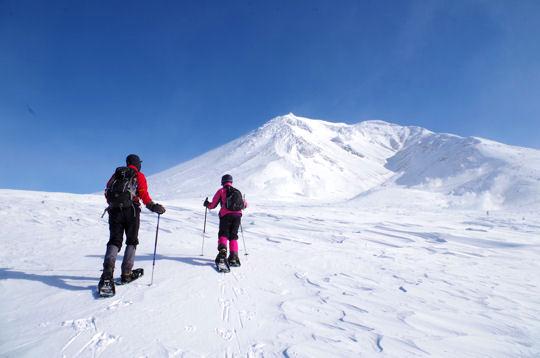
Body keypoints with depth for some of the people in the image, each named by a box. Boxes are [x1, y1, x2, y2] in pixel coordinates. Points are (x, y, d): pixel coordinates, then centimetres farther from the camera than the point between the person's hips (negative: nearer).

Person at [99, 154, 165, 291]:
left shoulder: (116, 174, 19)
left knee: (114, 241, 1)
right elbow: (144, 195, -8)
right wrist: (154, 207, -1)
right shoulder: (139, 176, 6)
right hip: (131, 211, -3)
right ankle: (126, 273, 5)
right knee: (131, 242, 10)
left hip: (114, 210, 3)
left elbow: (107, 191, 16)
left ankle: (107, 273, -19)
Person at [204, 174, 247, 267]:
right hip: (237, 215, 3)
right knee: (233, 236, 9)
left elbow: (213, 205, 9)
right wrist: (240, 206, 47)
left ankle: (222, 250, -25)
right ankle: (233, 257, -3)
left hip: (226, 215, -3)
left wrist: (207, 204, 30)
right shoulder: (237, 191, 20)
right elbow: (245, 205, 24)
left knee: (223, 235, 2)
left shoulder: (221, 191, 10)